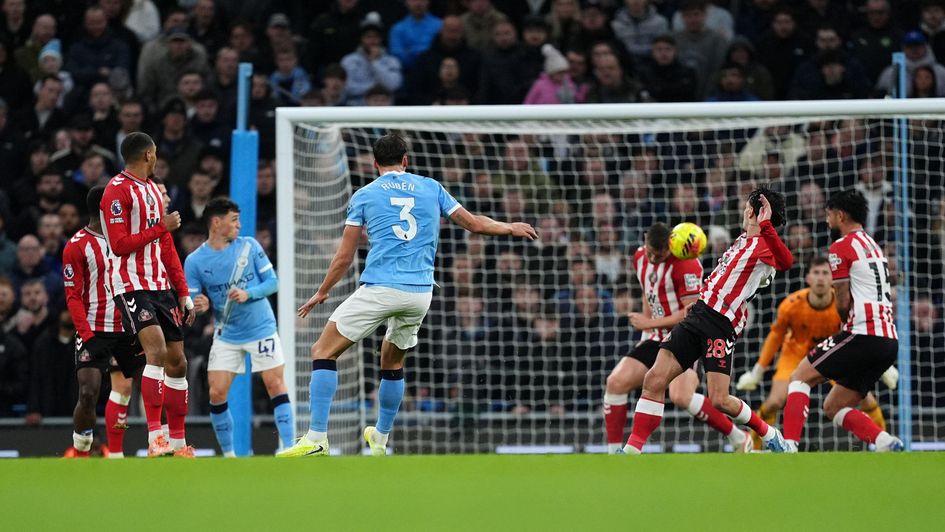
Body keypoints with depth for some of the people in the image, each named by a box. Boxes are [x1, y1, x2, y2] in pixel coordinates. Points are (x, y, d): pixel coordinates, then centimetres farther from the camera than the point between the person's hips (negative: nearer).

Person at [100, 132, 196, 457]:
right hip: (132, 286, -9)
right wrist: (161, 227, -11)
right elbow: (120, 245, -15)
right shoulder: (118, 190, -8)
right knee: (157, 350, -24)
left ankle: (177, 443, 14)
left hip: (161, 286, 9)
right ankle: (155, 438, -27)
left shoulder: (154, 191, 19)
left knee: (177, 362, 7)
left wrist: (183, 292, 18)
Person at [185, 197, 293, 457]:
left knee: (275, 385, -9)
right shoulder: (194, 261, -6)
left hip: (261, 328, -1)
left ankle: (289, 448, -6)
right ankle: (228, 454, 8)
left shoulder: (249, 246, -4)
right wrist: (199, 306, -26)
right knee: (216, 394, -6)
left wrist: (248, 294, -19)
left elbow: (272, 281, -2)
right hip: (226, 336, 1)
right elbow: (193, 302, -3)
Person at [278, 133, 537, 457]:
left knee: (323, 352, 2)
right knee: (392, 363, 27)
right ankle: (381, 439, 35)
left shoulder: (364, 196, 8)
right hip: (421, 293, 4)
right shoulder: (431, 189, 13)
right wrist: (511, 228, 38)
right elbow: (474, 224, 20)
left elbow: (344, 257, 8)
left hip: (379, 290, -4)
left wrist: (321, 293, 22)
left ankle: (317, 437, -11)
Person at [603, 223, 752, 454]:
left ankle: (739, 439, -13)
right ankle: (614, 454, -1)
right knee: (616, 382, -8)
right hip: (657, 339, 8)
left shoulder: (685, 263, -18)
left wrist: (650, 323, -15)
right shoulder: (640, 257, 7)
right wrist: (646, 333, 19)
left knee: (680, 396, -28)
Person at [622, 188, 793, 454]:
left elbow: (786, 262, -33)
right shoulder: (743, 240, 20)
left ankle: (769, 434, 14)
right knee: (654, 380, -6)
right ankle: (632, 451, -5)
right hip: (698, 313, 8)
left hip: (721, 326, -8)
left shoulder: (764, 245, -8)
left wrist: (765, 225, -42)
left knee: (720, 401, -13)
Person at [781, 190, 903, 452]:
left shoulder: (842, 247, -4)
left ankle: (789, 446, -15)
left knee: (799, 378, 1)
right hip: (889, 340, 8)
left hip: (862, 333, -8)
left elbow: (844, 303, -5)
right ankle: (886, 443, -7)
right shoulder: (875, 247, 24)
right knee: (833, 408, 12)